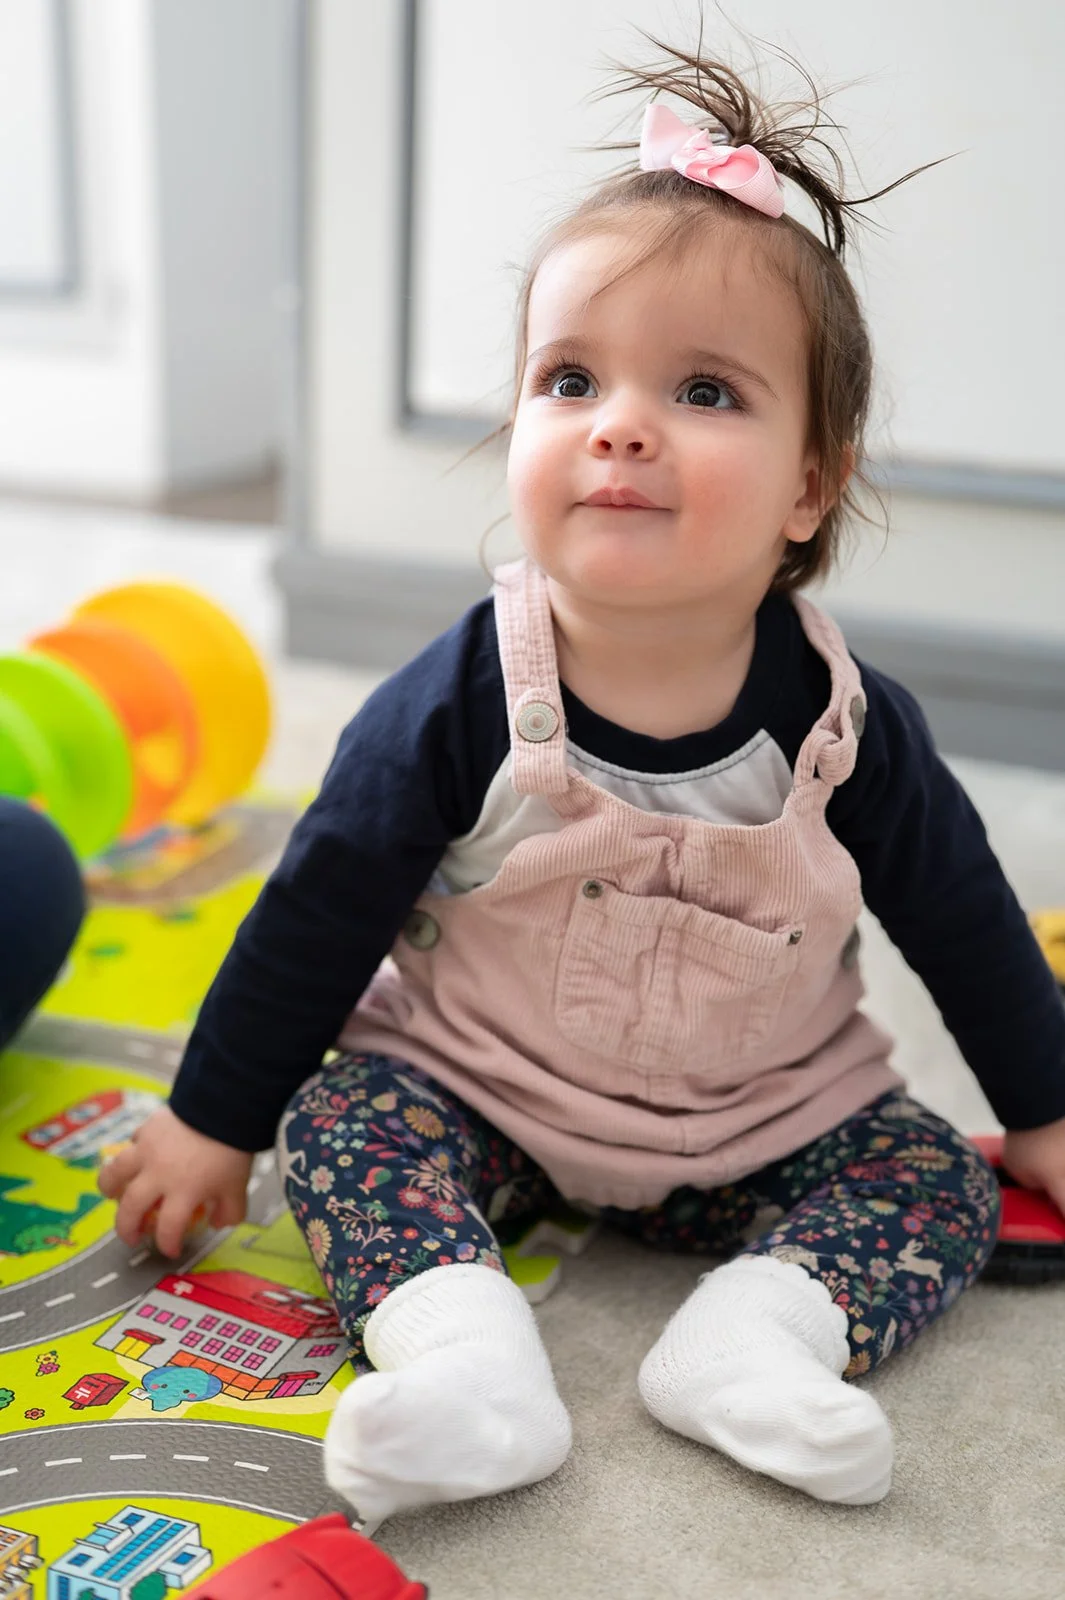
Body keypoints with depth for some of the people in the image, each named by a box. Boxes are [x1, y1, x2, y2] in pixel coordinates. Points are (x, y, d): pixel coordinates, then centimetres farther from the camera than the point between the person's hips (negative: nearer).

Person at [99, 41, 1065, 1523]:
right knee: (336, 1116, -20)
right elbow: (323, 909, -11)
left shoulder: (846, 723, -17)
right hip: (473, 1093, -1)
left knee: (943, 1183, -11)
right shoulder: (461, 702, -21)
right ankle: (459, 1346, -31)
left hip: (768, 1124, 1)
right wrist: (214, 1119, -4)